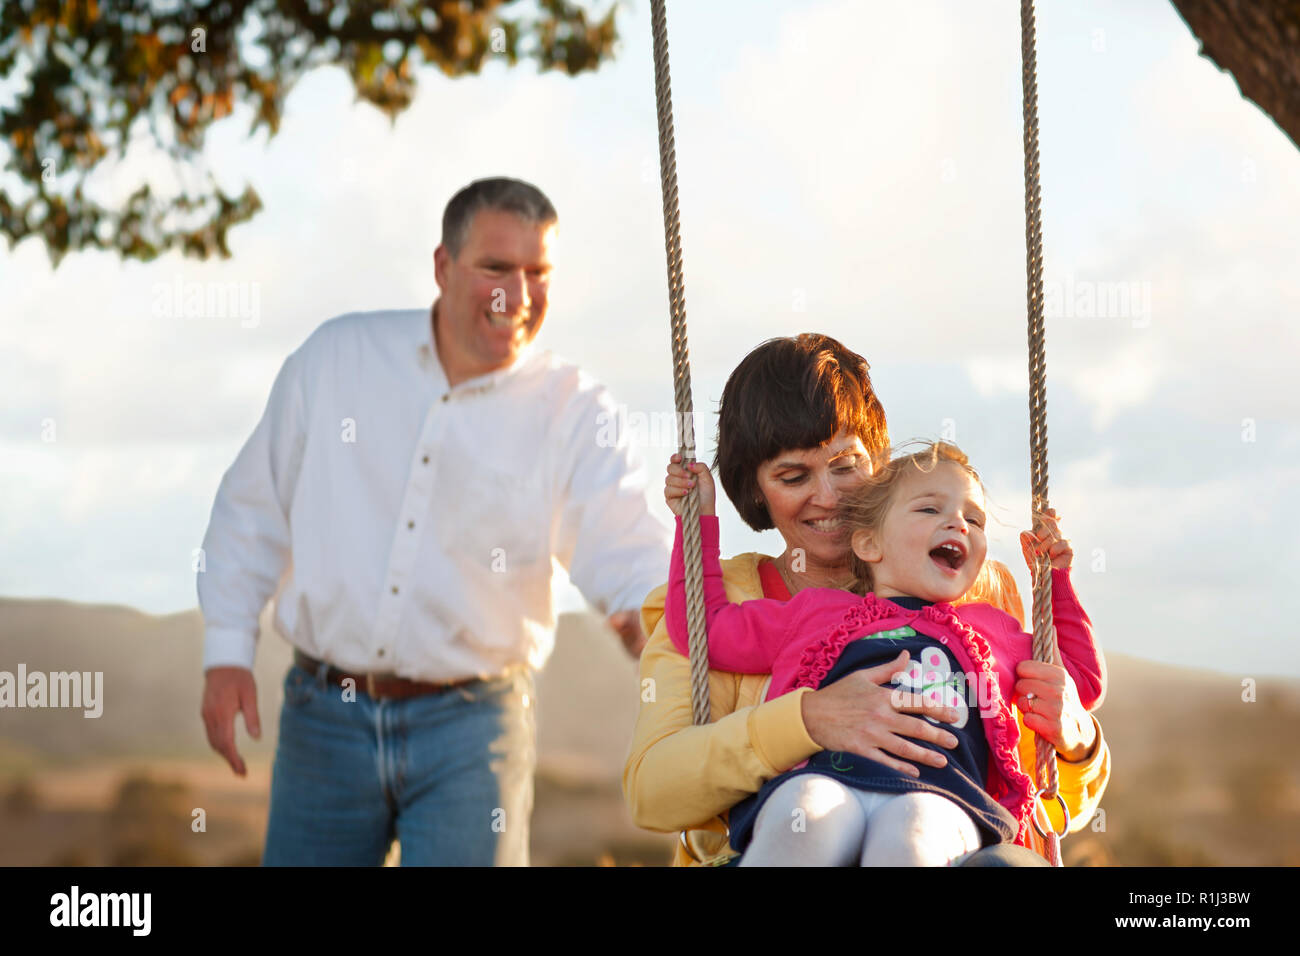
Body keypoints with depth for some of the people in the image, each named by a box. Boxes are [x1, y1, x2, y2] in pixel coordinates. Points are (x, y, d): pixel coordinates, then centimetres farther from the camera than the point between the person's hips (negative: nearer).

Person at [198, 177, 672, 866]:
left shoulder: (573, 414, -3)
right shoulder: (335, 357, 3)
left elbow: (632, 558, -12)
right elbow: (253, 508, 10)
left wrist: (649, 615, -36)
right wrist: (227, 651, 4)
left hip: (469, 728, -2)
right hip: (325, 718, 2)